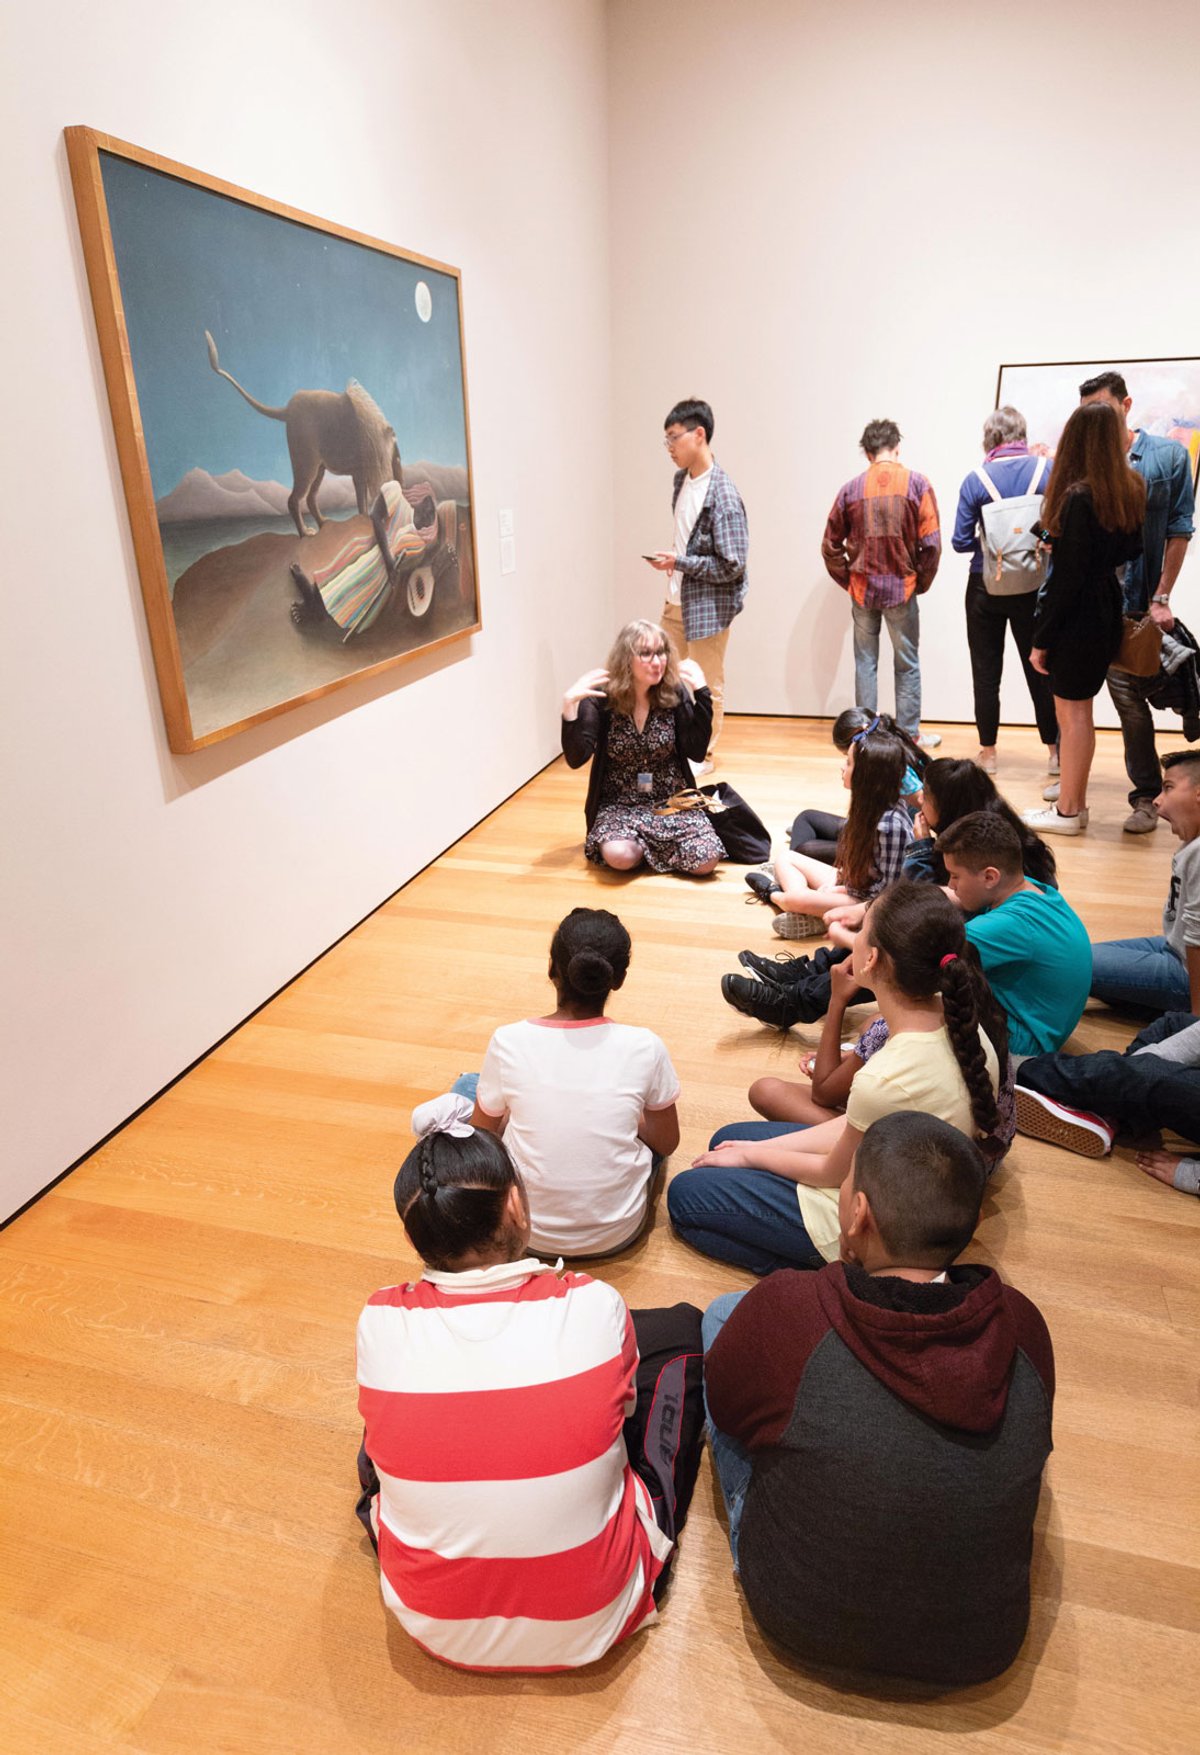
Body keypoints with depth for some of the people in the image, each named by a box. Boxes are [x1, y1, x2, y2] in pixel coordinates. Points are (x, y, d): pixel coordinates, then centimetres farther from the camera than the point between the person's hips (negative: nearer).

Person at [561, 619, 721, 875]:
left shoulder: (675, 694, -5)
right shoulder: (602, 698, -10)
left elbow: (697, 753, -12)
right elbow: (576, 758, -17)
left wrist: (701, 693, -18)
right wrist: (569, 704, -30)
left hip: (673, 801, 2)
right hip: (619, 805, -2)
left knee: (706, 860, -22)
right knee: (619, 856, -33)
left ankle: (653, 845, 9)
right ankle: (643, 847, 4)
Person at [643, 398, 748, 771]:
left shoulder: (722, 496, -20)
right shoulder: (681, 479, 4)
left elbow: (732, 565, -21)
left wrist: (679, 562, -18)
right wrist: (670, 563, 6)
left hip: (708, 606, -8)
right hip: (676, 601, 8)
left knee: (706, 685, 7)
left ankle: (705, 754, 23)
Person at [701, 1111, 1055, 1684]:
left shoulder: (782, 1312, -29)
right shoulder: (1023, 1326, -17)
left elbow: (723, 1407, -8)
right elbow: (1036, 1439, 4)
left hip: (801, 1626, -3)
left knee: (722, 1310, 9)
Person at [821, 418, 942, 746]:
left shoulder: (852, 489, 0)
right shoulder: (916, 484, -5)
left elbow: (831, 545, 2)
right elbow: (931, 542, -9)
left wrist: (848, 580, 12)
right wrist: (920, 582, 3)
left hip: (862, 587, 2)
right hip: (901, 587, -1)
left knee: (865, 663, 10)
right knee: (907, 664, 8)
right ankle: (910, 735, 14)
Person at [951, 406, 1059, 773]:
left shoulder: (976, 480, -7)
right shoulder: (1047, 470, -5)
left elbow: (961, 542, -8)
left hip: (986, 588, -1)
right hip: (1035, 587, 2)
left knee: (986, 671, 9)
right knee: (1040, 668, 12)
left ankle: (988, 752, 15)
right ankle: (1055, 751, 19)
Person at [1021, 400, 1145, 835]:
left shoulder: (1078, 496, -18)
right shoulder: (1130, 489, 5)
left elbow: (1068, 576, -18)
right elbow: (1130, 551, 15)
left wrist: (1041, 638, -12)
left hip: (1077, 616, -8)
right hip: (1108, 610, 8)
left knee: (1072, 713, 0)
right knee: (1077, 710, 16)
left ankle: (1069, 812, 10)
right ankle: (1073, 799, 25)